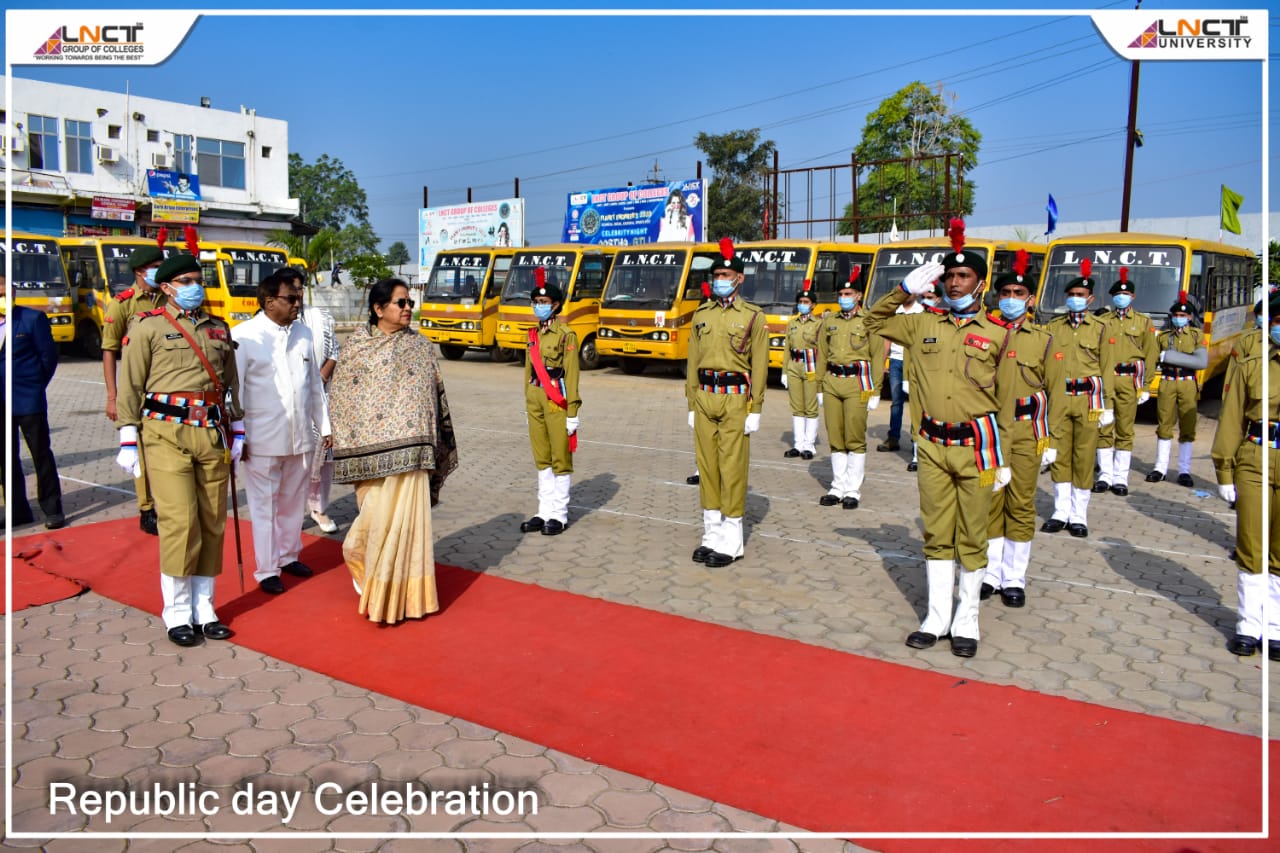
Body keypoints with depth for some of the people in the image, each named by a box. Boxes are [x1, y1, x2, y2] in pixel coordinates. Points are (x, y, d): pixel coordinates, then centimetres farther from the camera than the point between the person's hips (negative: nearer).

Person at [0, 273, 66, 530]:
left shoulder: (32, 318, -3)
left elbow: (49, 355, -1)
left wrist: (35, 385, 1)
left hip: (28, 401, -4)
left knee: (42, 455, 2)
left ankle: (53, 509, 10)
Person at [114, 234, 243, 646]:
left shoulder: (218, 329, 16)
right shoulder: (148, 328, 1)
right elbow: (129, 387, -1)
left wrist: (237, 431, 17)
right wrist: (128, 440, -5)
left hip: (212, 434, 5)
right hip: (167, 434, -4)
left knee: (212, 523, 5)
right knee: (180, 522, -9)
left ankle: (204, 609, 16)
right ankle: (177, 613, 4)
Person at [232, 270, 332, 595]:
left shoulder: (303, 334, 7)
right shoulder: (243, 336, -11)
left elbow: (314, 384, 13)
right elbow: (233, 390, -9)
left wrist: (324, 426, 13)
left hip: (301, 436, 5)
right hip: (262, 439, -5)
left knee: (293, 502, 16)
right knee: (265, 506, 5)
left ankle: (288, 556, 33)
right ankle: (267, 569, 17)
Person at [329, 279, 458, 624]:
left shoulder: (420, 346, 8)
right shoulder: (357, 345, 4)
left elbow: (436, 395, 9)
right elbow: (340, 396, 5)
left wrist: (438, 445, 7)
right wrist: (349, 445, -1)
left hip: (409, 447, 1)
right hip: (372, 447, -1)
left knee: (406, 516, -1)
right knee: (376, 517, 0)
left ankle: (404, 592, 13)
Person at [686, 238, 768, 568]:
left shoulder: (753, 317, -1)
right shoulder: (701, 315, 11)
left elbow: (759, 367, -4)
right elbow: (692, 363, 12)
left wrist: (755, 411, -8)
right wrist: (691, 404, 9)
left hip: (735, 398, -4)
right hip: (704, 396, 5)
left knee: (732, 468, -2)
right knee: (707, 466, 8)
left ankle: (731, 542, 7)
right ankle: (712, 534, 19)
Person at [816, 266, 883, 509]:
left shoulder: (869, 321, 1)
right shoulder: (829, 322, 13)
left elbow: (878, 357, 0)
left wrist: (875, 392, -4)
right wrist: (819, 387, 11)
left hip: (857, 383, -4)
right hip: (832, 382, 4)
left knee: (855, 439, -2)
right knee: (835, 439, 7)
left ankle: (853, 491, 6)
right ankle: (838, 487, 17)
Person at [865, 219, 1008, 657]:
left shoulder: (997, 334, 0)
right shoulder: (923, 324, 7)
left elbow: (1007, 401, 3)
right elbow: (873, 323, 17)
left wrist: (1004, 458, 0)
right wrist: (905, 289, 3)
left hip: (975, 445, -2)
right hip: (933, 445, 2)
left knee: (972, 538, 5)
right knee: (936, 536, 9)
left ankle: (966, 622, 18)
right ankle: (937, 617, 20)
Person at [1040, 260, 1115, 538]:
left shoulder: (1100, 329, 6)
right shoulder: (1053, 326, 10)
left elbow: (1107, 368, 4)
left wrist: (1108, 405, 0)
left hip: (1088, 400, -1)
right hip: (1058, 399, 1)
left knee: (1084, 458, 2)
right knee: (1059, 456, 5)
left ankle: (1079, 517, 11)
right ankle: (1061, 512, 16)